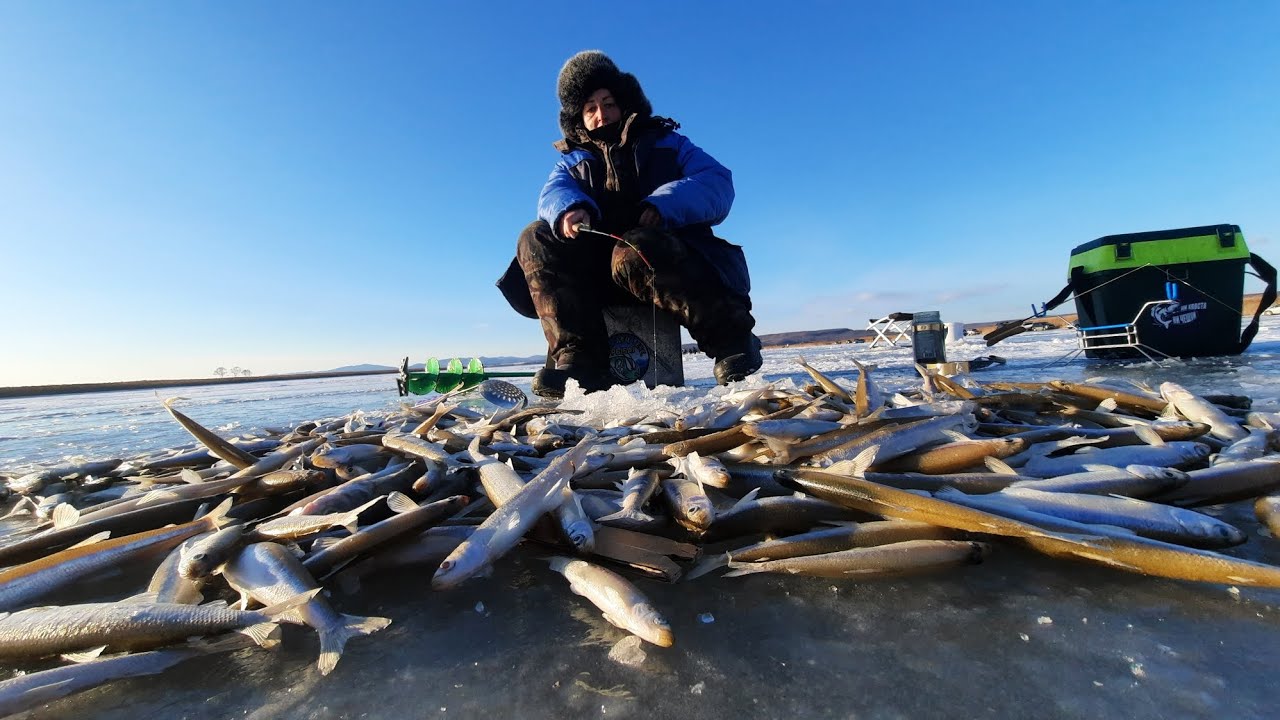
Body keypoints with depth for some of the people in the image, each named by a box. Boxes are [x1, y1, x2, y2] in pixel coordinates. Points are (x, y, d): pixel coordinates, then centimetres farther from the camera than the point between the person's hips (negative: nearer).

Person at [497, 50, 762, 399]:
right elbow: (553, 194, 1)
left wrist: (663, 204, -19)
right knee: (535, 240, -17)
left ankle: (731, 340, -25)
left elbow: (718, 184, 0)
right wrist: (568, 210, -25)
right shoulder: (572, 162, 24)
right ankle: (579, 358, -28)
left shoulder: (666, 143, 17)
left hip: (666, 257, -3)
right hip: (598, 276, 3)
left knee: (633, 250, -35)